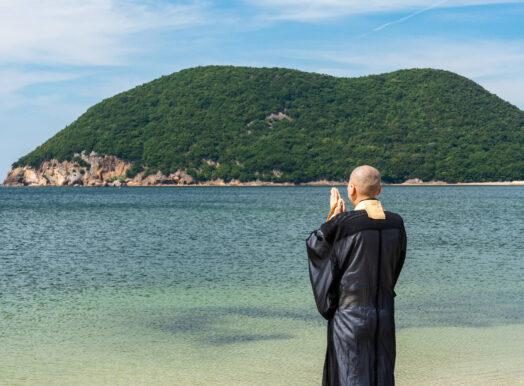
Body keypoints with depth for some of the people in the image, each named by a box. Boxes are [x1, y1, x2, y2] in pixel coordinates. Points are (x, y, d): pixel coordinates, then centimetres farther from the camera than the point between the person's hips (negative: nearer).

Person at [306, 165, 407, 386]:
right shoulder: (396, 224, -1)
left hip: (350, 316, -5)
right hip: (384, 316, 5)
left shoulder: (343, 224, -16)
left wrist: (333, 215, 11)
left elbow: (314, 244, 0)